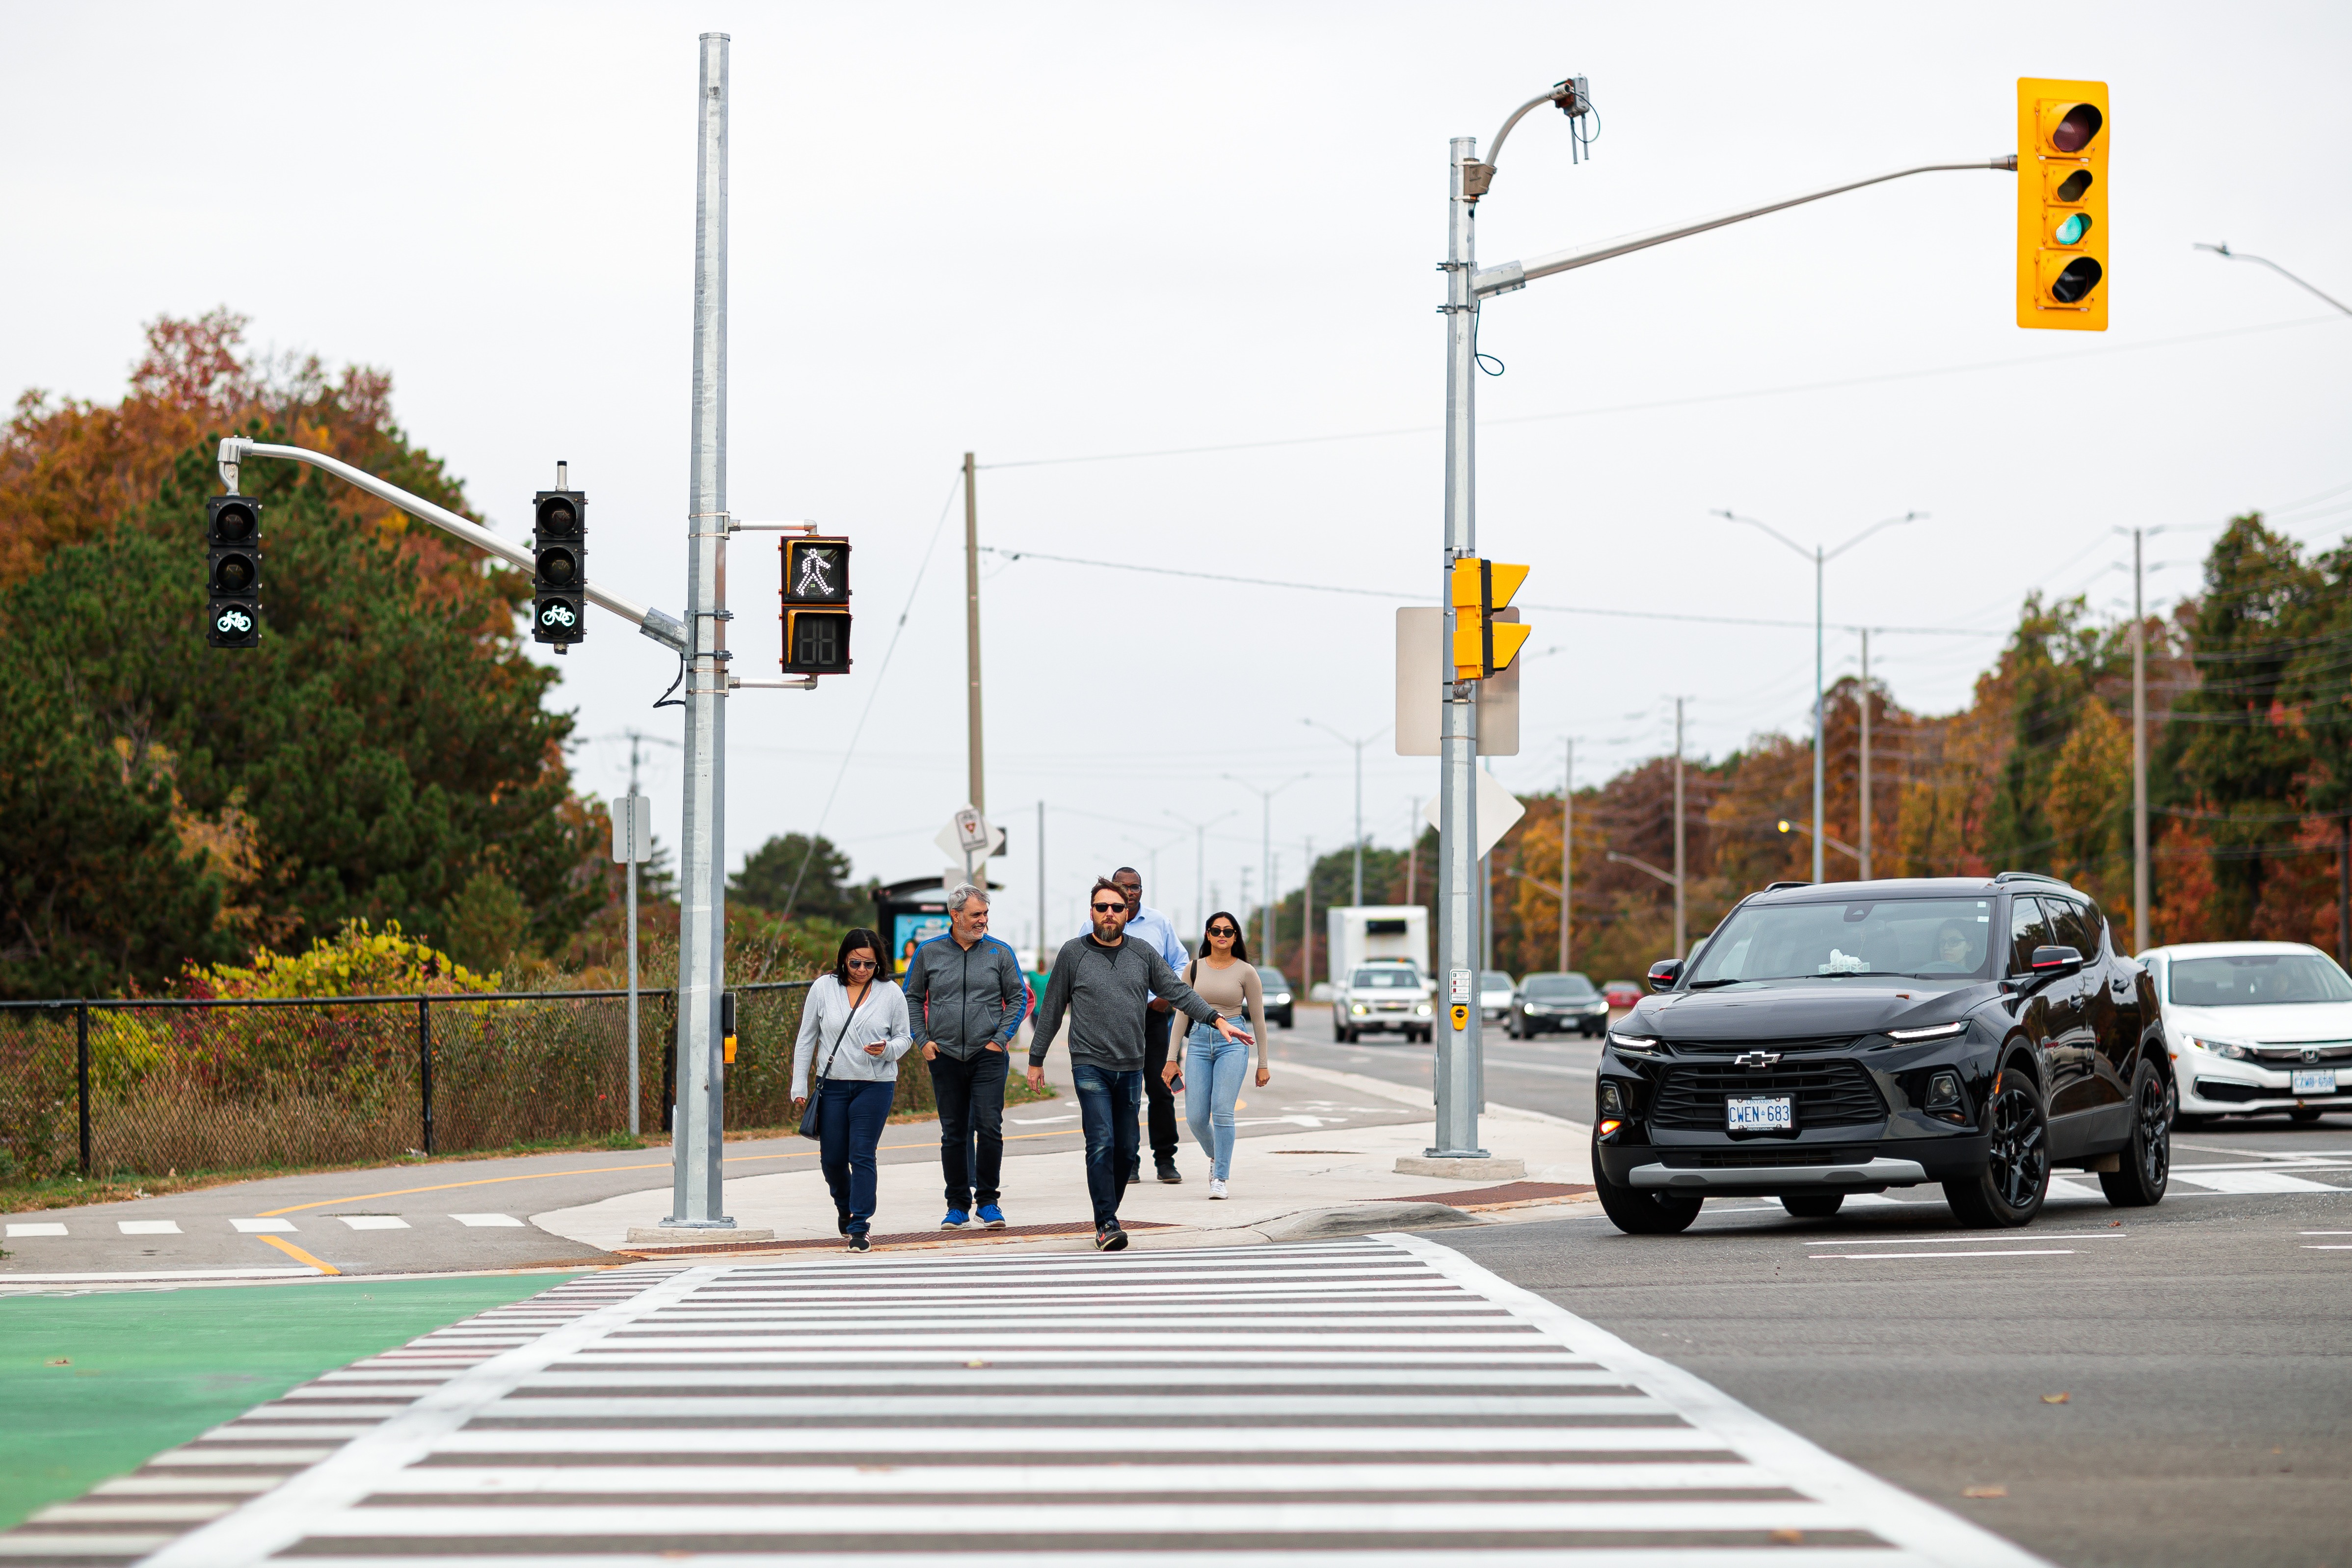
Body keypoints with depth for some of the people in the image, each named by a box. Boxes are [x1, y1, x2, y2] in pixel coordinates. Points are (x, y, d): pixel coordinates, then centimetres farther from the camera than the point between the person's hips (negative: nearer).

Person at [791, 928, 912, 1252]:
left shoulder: (891, 994, 0)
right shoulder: (823, 988, 1)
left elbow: (904, 1037, 8)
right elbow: (806, 1039, 7)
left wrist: (888, 1050, -16)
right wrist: (799, 1086, 4)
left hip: (875, 1086, -2)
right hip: (832, 1085, 2)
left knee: (862, 1156, -8)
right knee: (832, 1158, 7)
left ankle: (860, 1229, -5)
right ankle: (845, 1207, 37)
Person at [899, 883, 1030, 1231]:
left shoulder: (999, 952, 4)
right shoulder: (928, 953, 5)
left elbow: (1019, 998, 7)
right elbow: (911, 998, 13)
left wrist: (1001, 1038, -4)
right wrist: (923, 1040, 2)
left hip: (989, 1056, -1)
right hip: (945, 1057, 1)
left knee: (989, 1128, -10)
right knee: (953, 1134, 6)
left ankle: (988, 1202, 2)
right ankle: (958, 1205, 15)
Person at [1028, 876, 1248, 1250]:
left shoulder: (1143, 955, 10)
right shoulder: (1073, 953, 2)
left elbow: (1179, 992, 9)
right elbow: (1052, 1009, 7)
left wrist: (1217, 1020, -3)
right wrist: (1036, 1059, 8)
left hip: (1131, 1068, 4)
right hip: (1090, 1065, -4)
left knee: (1126, 1150, 7)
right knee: (1102, 1145, -15)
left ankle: (1107, 1214, 21)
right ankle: (1107, 1224, -16)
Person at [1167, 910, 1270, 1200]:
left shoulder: (1246, 972, 3)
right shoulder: (1194, 969, 8)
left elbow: (1258, 1019, 7)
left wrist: (1263, 1065, 6)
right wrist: (1172, 1059, 8)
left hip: (1233, 1043, -2)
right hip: (1199, 1040, 3)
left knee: (1222, 1111, -16)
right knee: (1196, 1116, -5)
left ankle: (1220, 1178, -8)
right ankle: (1218, 1158, 25)